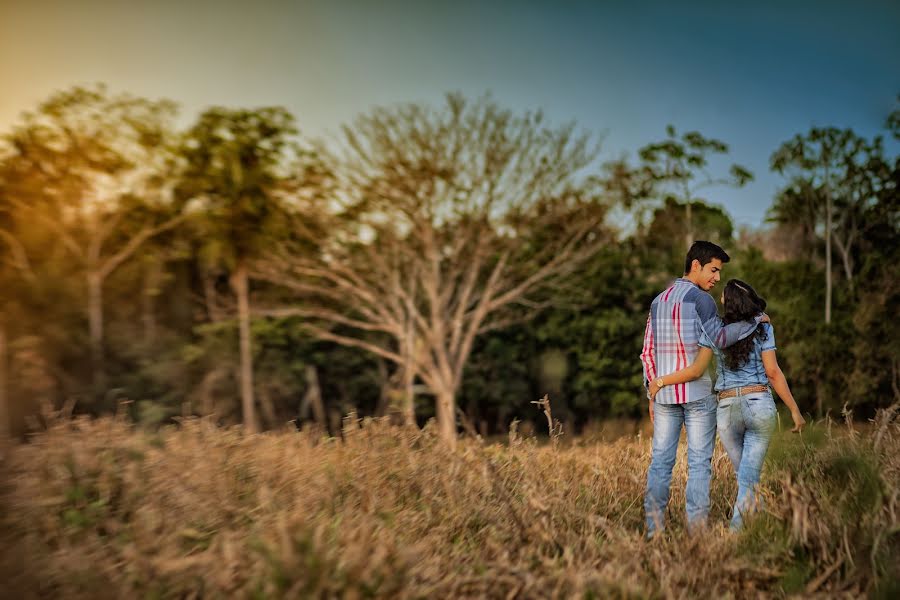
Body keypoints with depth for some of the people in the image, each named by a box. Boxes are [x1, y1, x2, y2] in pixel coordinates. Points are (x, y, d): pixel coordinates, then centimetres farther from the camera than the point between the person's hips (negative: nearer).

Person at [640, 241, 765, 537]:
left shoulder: (658, 301, 13)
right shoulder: (700, 299, -7)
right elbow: (717, 337, -22)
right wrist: (753, 320, -12)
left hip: (664, 393, 6)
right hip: (698, 393, -5)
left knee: (660, 461, 7)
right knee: (699, 463, 1)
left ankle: (654, 529, 8)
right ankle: (696, 529, 3)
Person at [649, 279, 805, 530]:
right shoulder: (763, 329, -2)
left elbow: (695, 370, -8)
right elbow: (773, 373, -6)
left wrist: (660, 381, 4)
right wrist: (795, 410, 0)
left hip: (728, 410, 2)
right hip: (759, 406, -1)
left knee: (744, 476, 18)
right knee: (748, 479, -2)